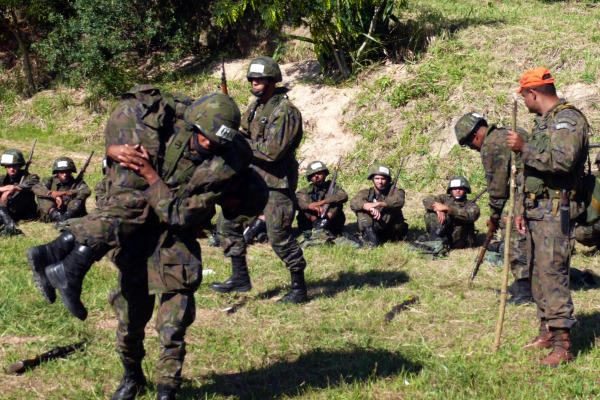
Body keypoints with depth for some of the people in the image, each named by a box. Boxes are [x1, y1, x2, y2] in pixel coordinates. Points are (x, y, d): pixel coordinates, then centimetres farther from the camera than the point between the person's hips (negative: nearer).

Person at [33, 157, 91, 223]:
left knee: (79, 198, -21)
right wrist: (55, 196, -27)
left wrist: (65, 193, -24)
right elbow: (36, 188, -15)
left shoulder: (76, 183, 0)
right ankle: (57, 216, -34)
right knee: (42, 195, -16)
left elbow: (87, 191, -21)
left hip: (72, 214, -1)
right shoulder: (51, 181, 3)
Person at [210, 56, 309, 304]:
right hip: (252, 178, 9)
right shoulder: (256, 106, 10)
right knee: (227, 223, 10)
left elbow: (273, 151, -26)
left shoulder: (285, 112, -18)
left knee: (279, 237, -6)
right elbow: (245, 133, 22)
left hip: (277, 183, -9)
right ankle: (240, 278, 20)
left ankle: (299, 290, 5)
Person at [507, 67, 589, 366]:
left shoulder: (568, 119, -12)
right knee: (538, 273, 13)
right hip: (538, 210, 10)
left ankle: (562, 345, -12)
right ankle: (547, 333, 23)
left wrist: (524, 148, -21)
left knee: (552, 274, -13)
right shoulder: (543, 121, 19)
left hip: (556, 211, -10)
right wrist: (524, 211, 24)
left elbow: (563, 160, -28)